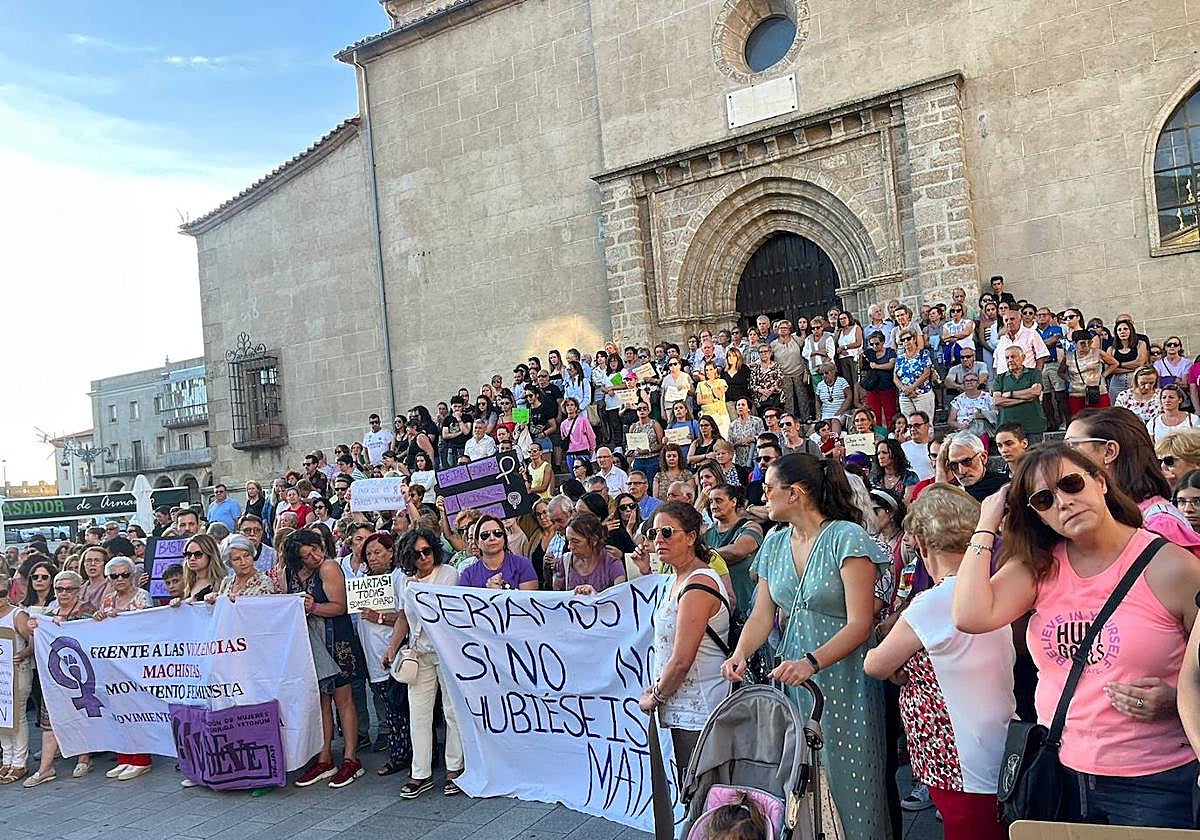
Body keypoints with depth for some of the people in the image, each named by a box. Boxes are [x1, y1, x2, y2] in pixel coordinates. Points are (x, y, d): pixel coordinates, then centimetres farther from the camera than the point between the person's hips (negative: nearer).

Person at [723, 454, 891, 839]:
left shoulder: (847, 537, -13)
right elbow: (762, 614, 5)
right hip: (794, 677, 6)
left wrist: (812, 662, -29)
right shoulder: (774, 543, 7)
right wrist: (741, 655, -13)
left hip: (845, 680, -5)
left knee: (846, 781, 4)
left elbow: (860, 623, -17)